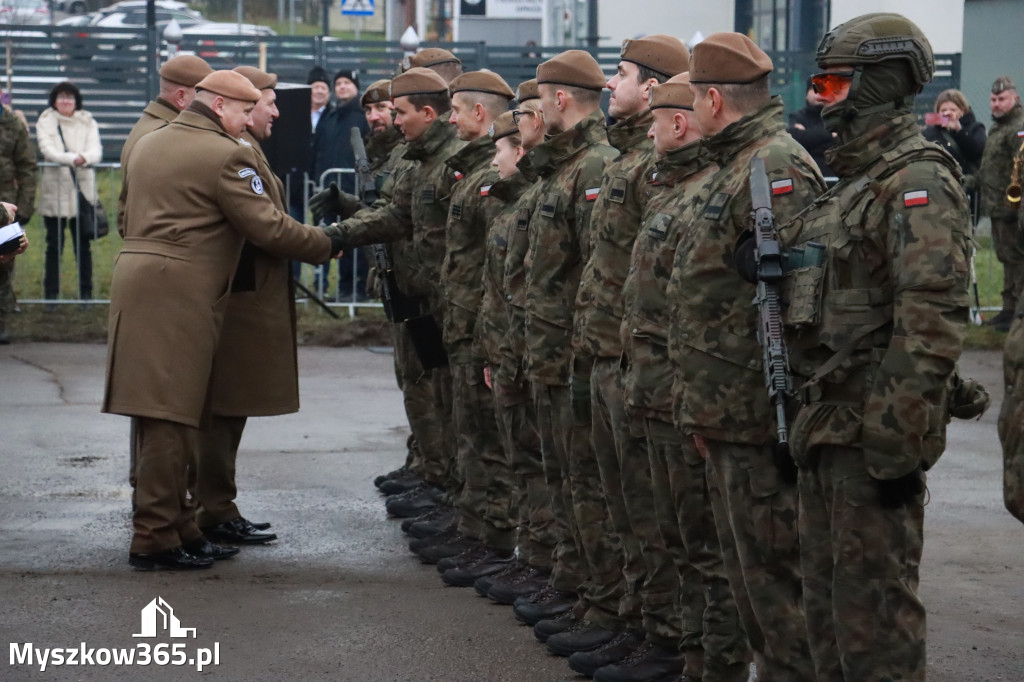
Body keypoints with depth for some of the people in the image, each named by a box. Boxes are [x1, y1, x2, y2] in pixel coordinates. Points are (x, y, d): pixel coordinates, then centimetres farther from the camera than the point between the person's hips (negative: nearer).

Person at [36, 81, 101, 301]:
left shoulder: (88, 122, 9)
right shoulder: (45, 123, 5)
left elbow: (96, 151, -5)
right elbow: (47, 150, -12)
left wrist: (85, 158, -29)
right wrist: (73, 158, -29)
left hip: (83, 190, 1)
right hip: (54, 190, -1)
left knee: (84, 245, 3)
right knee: (54, 245, 2)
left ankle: (86, 293, 11)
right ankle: (51, 293, 9)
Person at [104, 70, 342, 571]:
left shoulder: (148, 144, 18)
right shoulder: (225, 155, -9)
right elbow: (268, 228, -8)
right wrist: (326, 246, 4)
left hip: (135, 273, 9)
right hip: (181, 292, -9)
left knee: (160, 413, 12)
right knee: (170, 415, -5)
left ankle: (177, 525, 19)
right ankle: (155, 539, -3)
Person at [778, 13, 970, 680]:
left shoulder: (919, 183, -14)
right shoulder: (852, 183, 17)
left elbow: (932, 321, -23)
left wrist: (894, 442, -24)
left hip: (872, 433, -10)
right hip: (826, 423, 10)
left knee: (872, 602, -4)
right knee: (826, 593, 17)